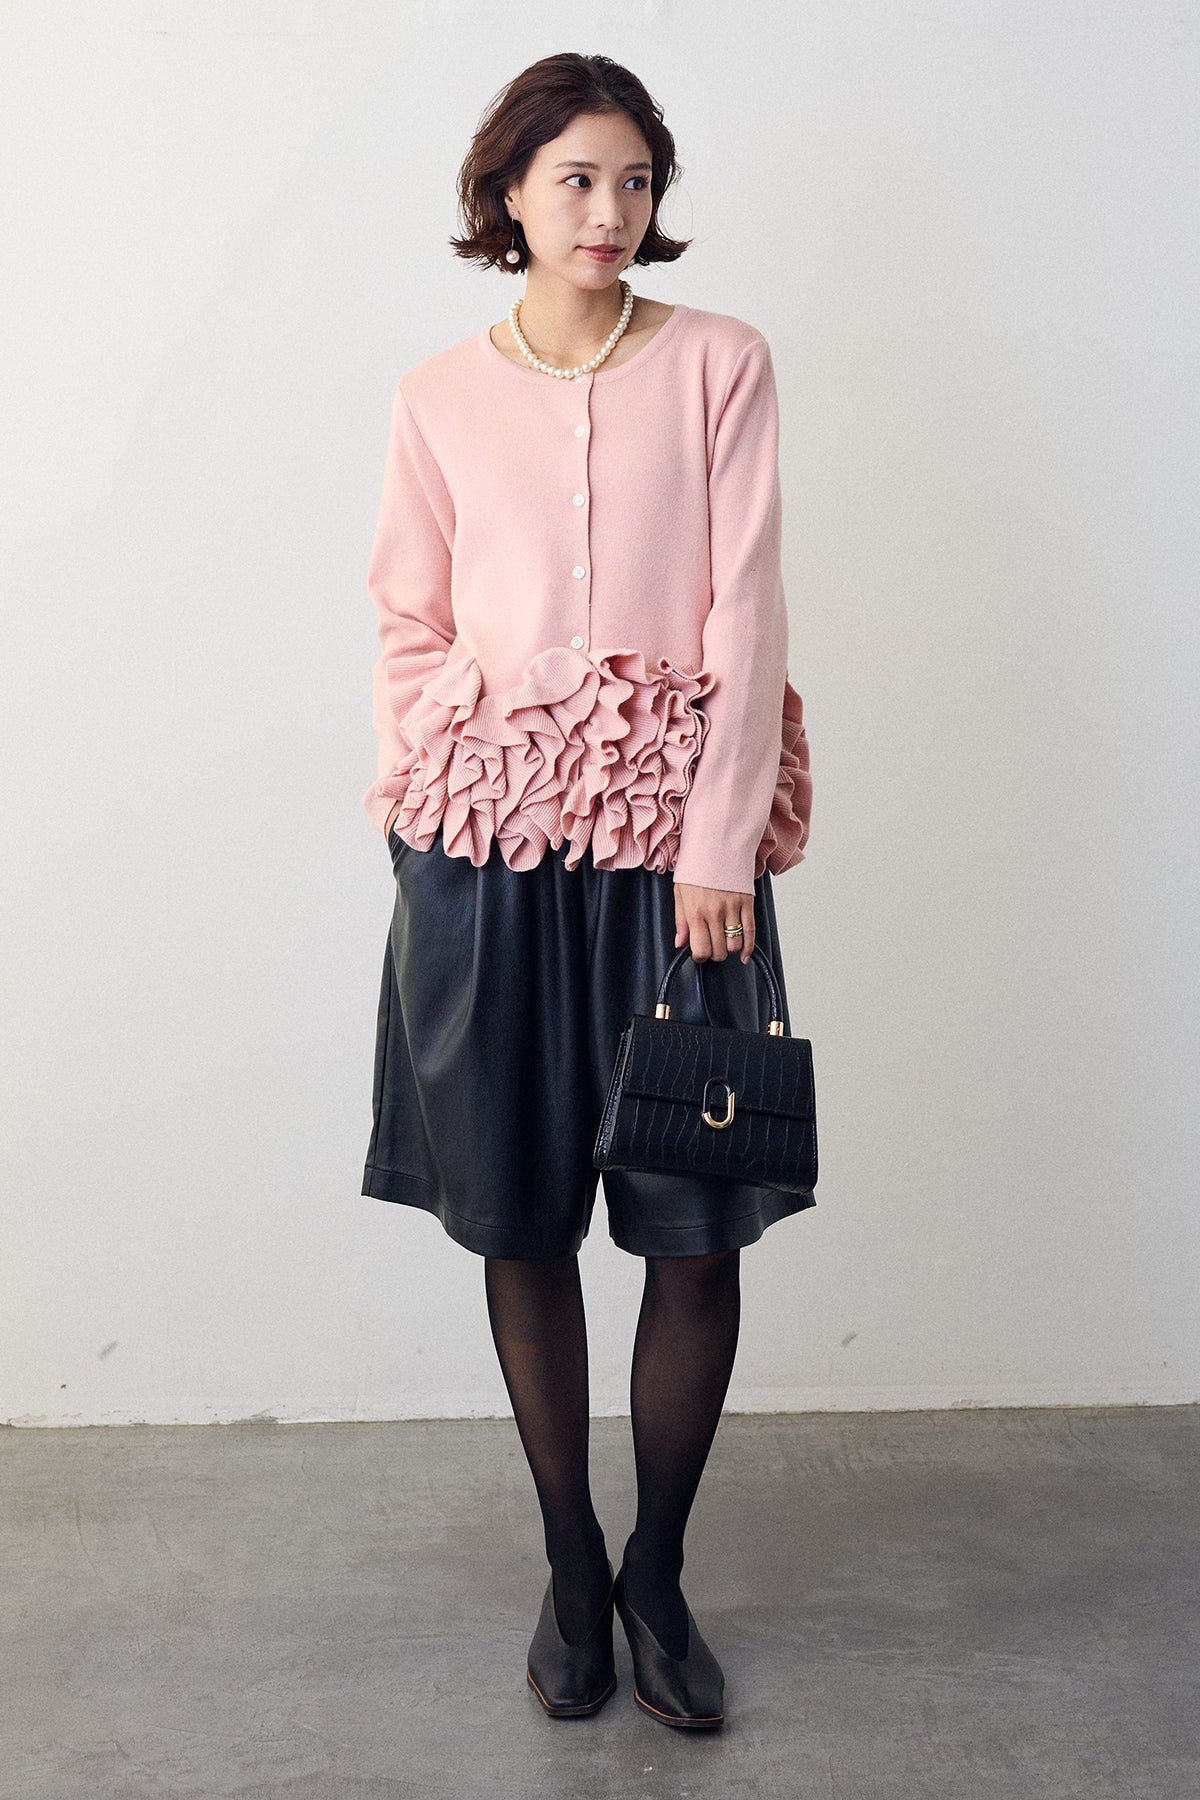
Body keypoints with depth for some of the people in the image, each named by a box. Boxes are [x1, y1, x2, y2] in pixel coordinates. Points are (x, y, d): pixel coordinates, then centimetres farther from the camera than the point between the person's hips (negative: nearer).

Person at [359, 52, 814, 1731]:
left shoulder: (720, 363, 5)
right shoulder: (439, 397, 9)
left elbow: (745, 611, -2)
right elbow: (411, 631, 11)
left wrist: (718, 844, -9)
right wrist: (420, 824, 2)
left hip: (673, 835, -1)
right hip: (490, 840, 1)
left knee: (699, 1231, 0)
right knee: (523, 1226, 7)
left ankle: (659, 1571, 23)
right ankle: (571, 1567, 27)